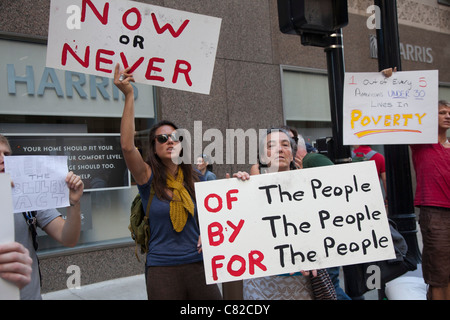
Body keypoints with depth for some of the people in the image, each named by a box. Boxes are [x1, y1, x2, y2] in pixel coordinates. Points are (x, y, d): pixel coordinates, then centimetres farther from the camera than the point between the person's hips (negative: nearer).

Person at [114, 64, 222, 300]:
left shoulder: (193, 179, 5)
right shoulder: (148, 177, -6)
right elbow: (127, 145, -23)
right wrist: (128, 95, -25)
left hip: (198, 263, 3)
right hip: (161, 266, -3)